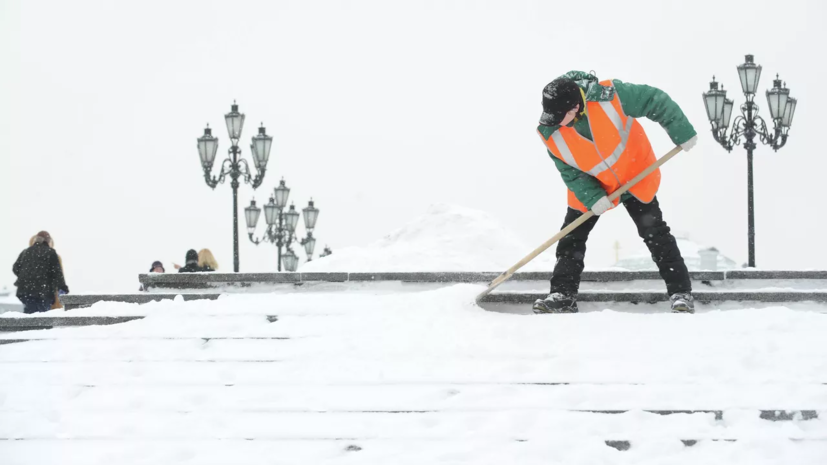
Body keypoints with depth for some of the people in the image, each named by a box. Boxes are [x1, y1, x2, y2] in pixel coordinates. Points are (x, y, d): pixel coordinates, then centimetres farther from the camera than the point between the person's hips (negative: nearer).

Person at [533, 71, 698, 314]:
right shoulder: (550, 133, -22)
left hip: (635, 176, -2)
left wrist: (683, 133, -15)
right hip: (590, 186, 3)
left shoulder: (609, 96, -33)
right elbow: (570, 172, -11)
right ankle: (562, 296, 5)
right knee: (570, 238, -2)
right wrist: (591, 197, -25)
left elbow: (657, 101, -21)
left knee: (656, 236, -3)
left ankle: (681, 292, 4)